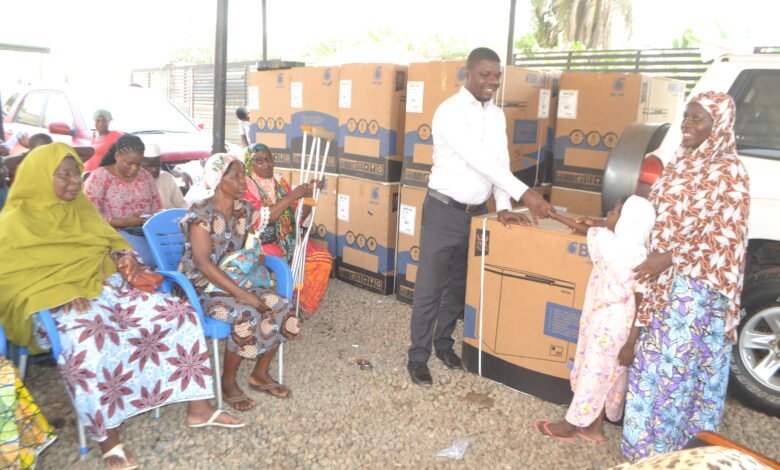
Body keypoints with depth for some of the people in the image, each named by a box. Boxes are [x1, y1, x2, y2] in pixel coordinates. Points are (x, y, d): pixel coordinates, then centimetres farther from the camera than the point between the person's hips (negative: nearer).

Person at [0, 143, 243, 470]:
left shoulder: (81, 208, 14)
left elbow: (111, 241, 23)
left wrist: (127, 257, -1)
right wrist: (61, 292, -23)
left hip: (108, 290, 6)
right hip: (57, 306, -6)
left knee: (180, 315, -10)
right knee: (86, 347, -40)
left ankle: (199, 408, -3)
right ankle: (108, 440, -22)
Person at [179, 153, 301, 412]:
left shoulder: (243, 209, 3)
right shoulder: (201, 214, -18)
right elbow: (203, 263, -26)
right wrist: (244, 294, -30)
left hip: (237, 280, 7)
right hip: (204, 287, -7)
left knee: (281, 306, -15)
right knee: (247, 314, -33)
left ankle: (260, 373, 5)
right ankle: (228, 382, -8)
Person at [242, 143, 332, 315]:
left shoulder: (281, 185, 10)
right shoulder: (244, 188, -8)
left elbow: (299, 217, 10)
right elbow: (262, 218, -22)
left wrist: (307, 196, -8)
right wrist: (292, 196, -24)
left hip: (285, 241, 6)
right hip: (258, 245, -6)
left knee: (322, 257, -9)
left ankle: (300, 305, 3)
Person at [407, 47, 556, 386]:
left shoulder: (497, 115, 9)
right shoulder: (450, 111, -16)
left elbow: (500, 160, 4)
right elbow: (479, 159, -26)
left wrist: (503, 207, -10)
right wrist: (524, 193, -31)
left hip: (476, 212, 7)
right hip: (444, 211, -7)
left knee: (458, 284, 16)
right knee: (429, 288, 0)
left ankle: (443, 342, 33)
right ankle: (417, 356, 13)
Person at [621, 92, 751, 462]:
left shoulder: (728, 172, -13)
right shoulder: (682, 162, 10)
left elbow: (725, 237, -15)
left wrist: (670, 258, -21)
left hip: (697, 286, -8)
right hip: (665, 280, 8)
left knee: (678, 359, 2)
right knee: (656, 354, 16)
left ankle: (665, 443, 18)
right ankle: (649, 433, 33)